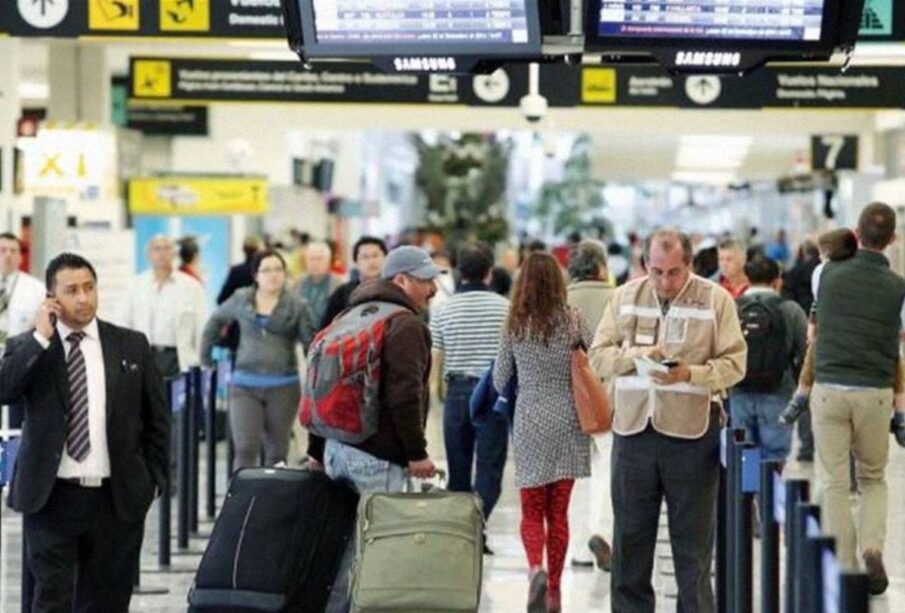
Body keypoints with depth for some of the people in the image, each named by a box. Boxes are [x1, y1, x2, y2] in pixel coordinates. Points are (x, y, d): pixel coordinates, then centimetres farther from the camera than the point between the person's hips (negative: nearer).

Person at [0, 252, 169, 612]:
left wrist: (152, 480, 8)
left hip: (117, 499, 2)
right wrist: (41, 338, -15)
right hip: (51, 498, -1)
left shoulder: (132, 346, 5)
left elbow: (156, 418, 11)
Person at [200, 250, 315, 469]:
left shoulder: (296, 307, 0)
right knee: (245, 449, -10)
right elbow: (216, 320, 23)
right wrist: (206, 353, 20)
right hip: (245, 385, 0)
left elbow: (311, 342, -2)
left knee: (277, 452, 8)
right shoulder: (241, 300, 6)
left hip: (283, 387, 0)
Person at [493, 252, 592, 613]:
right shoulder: (574, 322, -3)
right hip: (568, 422, 1)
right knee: (558, 512, 10)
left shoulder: (515, 326, -2)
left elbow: (499, 381, 4)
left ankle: (537, 568, -20)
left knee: (531, 512, 7)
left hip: (529, 424, -1)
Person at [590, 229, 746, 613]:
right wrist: (635, 355, -12)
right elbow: (598, 357, 7)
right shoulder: (625, 297, 9)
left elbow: (734, 363, -4)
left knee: (693, 539, 4)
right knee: (630, 537, 8)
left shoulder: (715, 300, 0)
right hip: (633, 427, 3)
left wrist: (690, 373, -20)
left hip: (692, 430, -3)